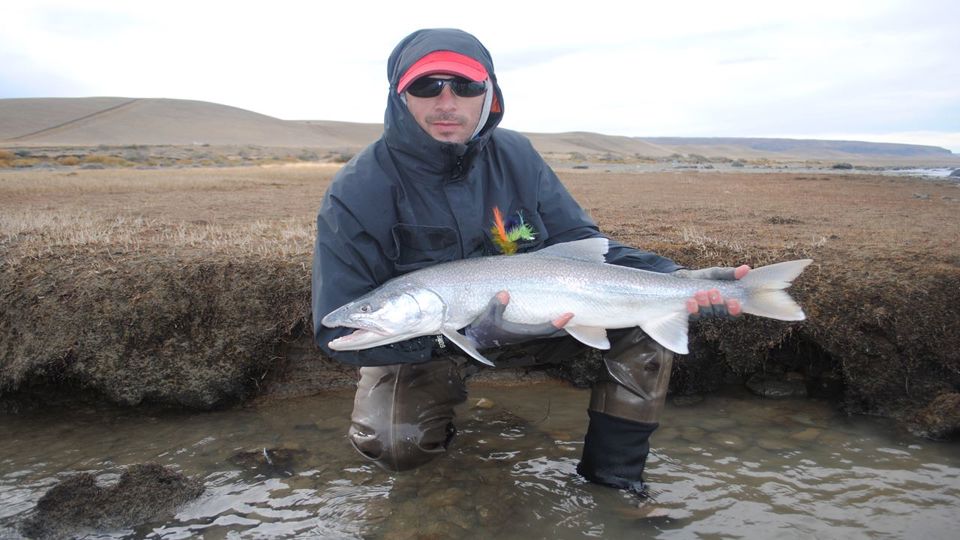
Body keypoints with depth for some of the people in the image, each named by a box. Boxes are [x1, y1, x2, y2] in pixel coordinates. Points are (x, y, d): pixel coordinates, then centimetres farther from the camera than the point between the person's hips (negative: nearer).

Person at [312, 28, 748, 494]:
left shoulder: (514, 156, -13)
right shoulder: (356, 194, -24)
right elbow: (339, 332, -24)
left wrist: (676, 280, -25)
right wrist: (467, 334, -38)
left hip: (535, 311, 3)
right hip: (421, 343, -2)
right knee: (393, 443, -30)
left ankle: (612, 473, -1)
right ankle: (445, 390, 8)